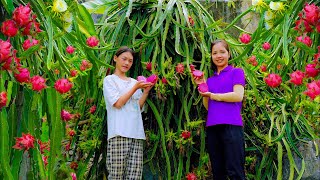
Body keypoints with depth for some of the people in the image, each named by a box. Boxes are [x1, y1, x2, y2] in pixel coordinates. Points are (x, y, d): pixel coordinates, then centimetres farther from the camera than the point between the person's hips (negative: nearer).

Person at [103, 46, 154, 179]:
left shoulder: (134, 82, 22)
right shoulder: (109, 80, 8)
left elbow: (138, 107, 17)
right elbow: (118, 103, -5)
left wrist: (146, 91, 5)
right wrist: (135, 88, -6)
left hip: (137, 133, 5)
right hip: (119, 134, -4)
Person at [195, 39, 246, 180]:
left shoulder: (236, 72, 8)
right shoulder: (210, 79, 22)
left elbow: (238, 96, -8)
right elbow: (208, 107, 16)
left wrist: (212, 95, -2)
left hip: (231, 126, -6)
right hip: (212, 127, 6)